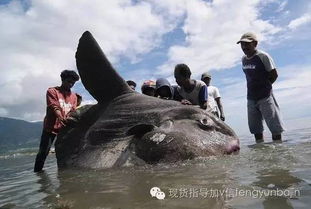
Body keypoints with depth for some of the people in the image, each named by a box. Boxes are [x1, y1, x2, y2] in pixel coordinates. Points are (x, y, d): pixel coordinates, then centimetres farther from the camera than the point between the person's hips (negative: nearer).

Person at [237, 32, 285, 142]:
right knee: (255, 128, 13)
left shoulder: (263, 56, -11)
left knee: (275, 127, 1)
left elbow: (274, 75, -8)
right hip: (251, 99, 7)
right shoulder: (243, 59, 8)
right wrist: (256, 86, 5)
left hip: (265, 97, -7)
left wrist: (264, 85, 2)